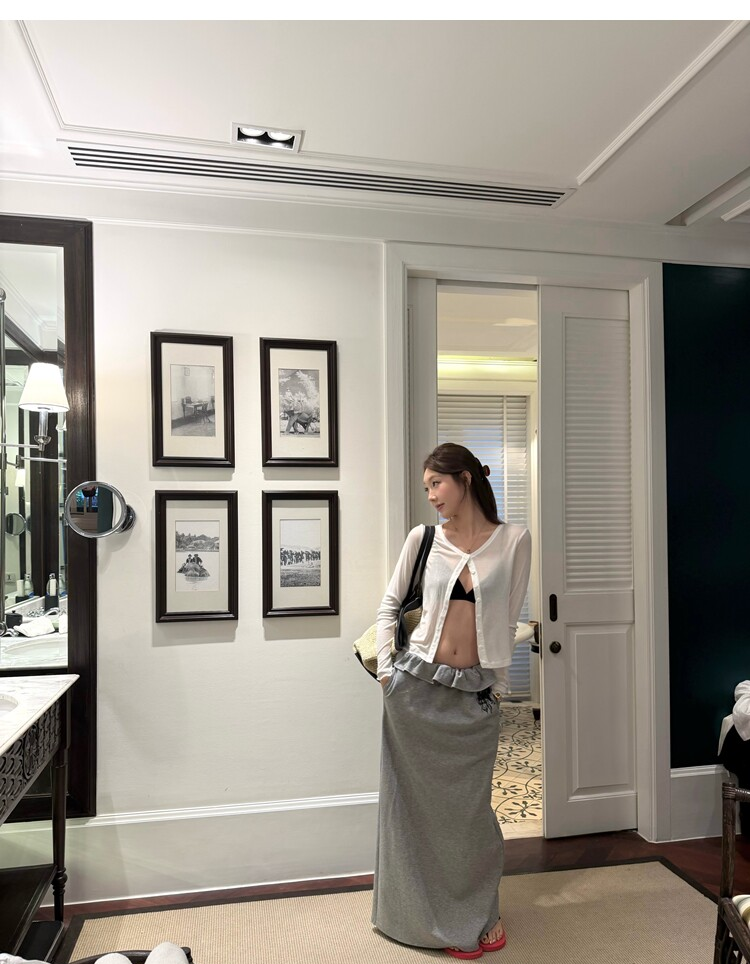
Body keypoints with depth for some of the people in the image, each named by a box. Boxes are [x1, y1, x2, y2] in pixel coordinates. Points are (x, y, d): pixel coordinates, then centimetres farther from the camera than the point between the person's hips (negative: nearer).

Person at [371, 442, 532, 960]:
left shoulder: (513, 540, -2)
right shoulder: (424, 538, 1)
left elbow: (507, 621, 2)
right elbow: (390, 604, 8)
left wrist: (495, 681, 3)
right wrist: (386, 667, 2)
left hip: (474, 693, -1)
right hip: (415, 685, 1)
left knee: (467, 805, 8)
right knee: (412, 799, 12)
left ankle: (478, 914, 33)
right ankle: (418, 912, 34)